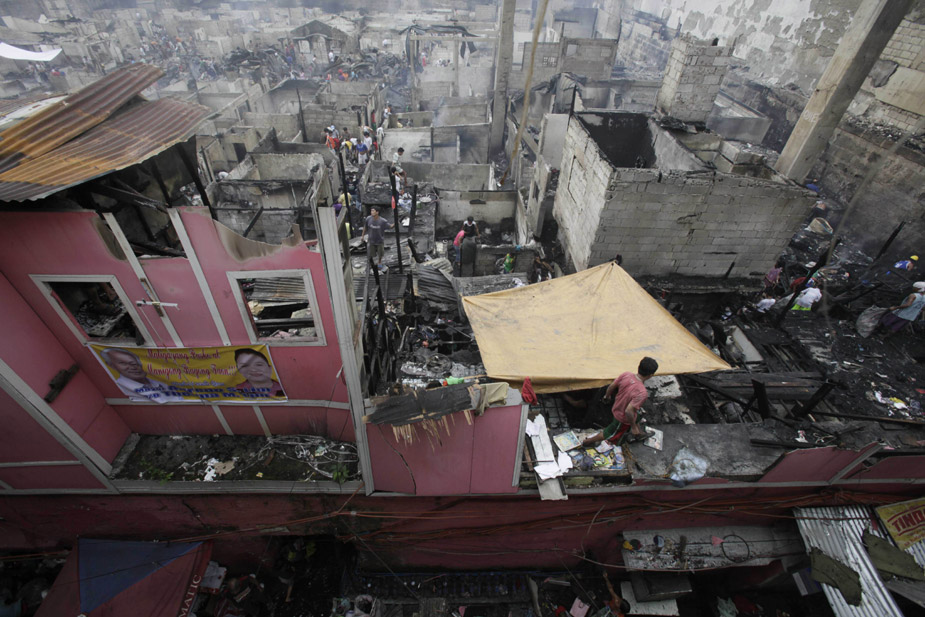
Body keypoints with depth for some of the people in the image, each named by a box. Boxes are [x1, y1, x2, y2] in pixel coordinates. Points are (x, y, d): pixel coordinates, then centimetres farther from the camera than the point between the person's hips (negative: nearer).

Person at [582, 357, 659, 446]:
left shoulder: (626, 375, -24)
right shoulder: (642, 392, -40)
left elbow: (611, 387, -10)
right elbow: (628, 411, -39)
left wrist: (607, 396, 12)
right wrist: (633, 427, -21)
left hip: (617, 408, 7)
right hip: (623, 418, -6)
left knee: (636, 418, 35)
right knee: (610, 433, 19)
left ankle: (639, 434, 65)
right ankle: (586, 442, 35)